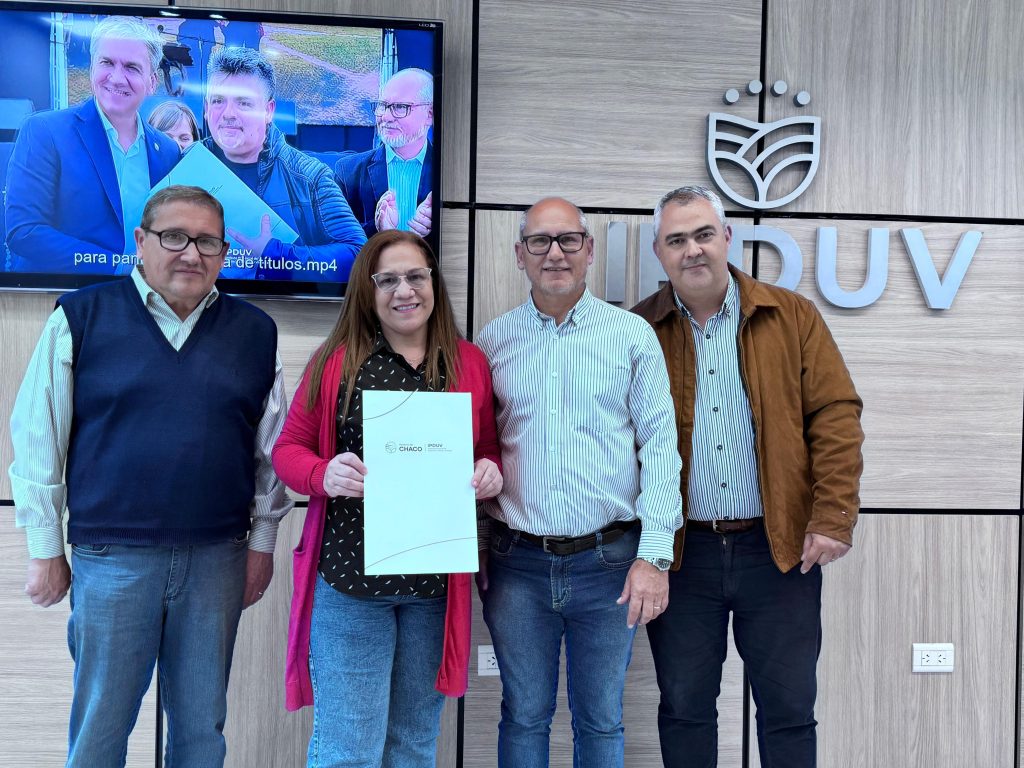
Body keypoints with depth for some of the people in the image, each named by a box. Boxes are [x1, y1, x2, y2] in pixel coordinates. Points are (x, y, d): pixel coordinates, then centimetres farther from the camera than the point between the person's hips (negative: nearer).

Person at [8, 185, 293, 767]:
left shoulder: (256, 332, 5)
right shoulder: (80, 318, -2)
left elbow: (273, 447, 9)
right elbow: (38, 438, 1)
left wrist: (262, 542, 8)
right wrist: (46, 550, 1)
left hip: (217, 559, 2)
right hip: (110, 559, -2)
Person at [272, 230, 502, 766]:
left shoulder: (470, 364, 6)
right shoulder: (336, 361, 0)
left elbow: (489, 451, 14)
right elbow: (288, 447, 4)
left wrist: (490, 473, -9)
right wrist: (325, 475, -16)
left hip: (438, 583, 3)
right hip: (350, 577, -2)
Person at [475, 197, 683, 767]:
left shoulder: (633, 336, 0)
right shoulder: (492, 342, 5)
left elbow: (659, 447, -3)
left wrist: (655, 555, -9)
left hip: (609, 563, -1)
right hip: (517, 564, 1)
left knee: (601, 719, 12)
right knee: (524, 716, 13)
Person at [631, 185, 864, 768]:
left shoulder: (793, 317, 2)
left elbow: (835, 415, -2)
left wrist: (834, 517, -10)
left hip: (781, 548, 0)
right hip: (681, 553, 0)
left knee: (790, 708, 10)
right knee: (684, 708, 12)